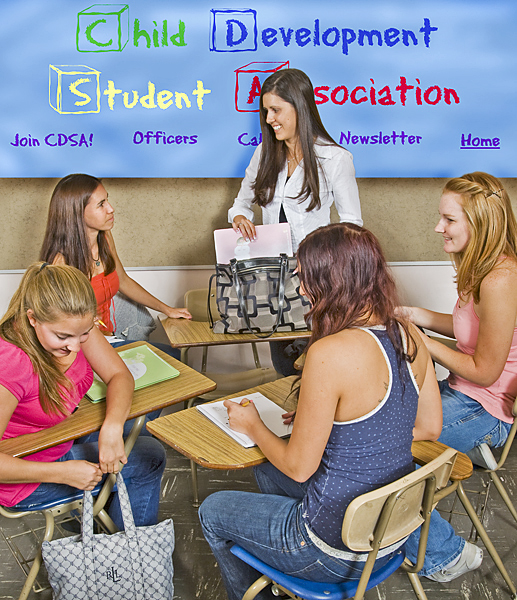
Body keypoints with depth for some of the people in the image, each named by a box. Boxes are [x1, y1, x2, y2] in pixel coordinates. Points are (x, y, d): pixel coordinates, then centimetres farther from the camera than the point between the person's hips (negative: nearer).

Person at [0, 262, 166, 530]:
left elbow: (119, 375, -12)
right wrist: (64, 473, -33)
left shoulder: (74, 326, -16)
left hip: (61, 438, 7)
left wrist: (112, 427, -30)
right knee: (150, 458, -2)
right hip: (27, 477, -7)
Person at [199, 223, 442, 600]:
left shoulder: (330, 353, -30)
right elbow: (429, 428, 6)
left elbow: (298, 467, -21)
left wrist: (252, 426, -2)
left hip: (341, 552, -7)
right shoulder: (410, 336, -7)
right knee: (266, 470, 30)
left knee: (212, 512, 17)